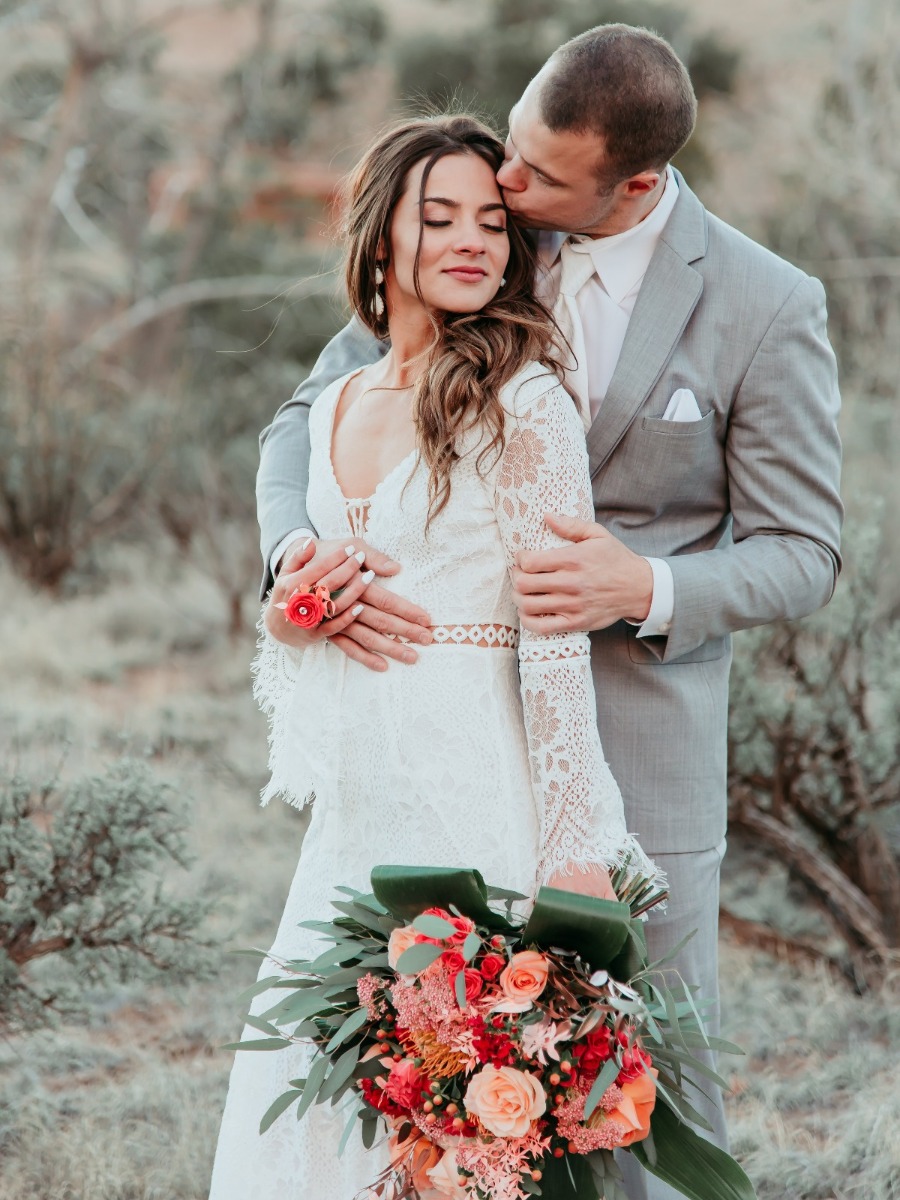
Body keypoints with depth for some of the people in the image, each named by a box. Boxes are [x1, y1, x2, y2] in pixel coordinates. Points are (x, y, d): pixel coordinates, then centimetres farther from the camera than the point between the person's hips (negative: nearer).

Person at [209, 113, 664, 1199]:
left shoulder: (522, 404, -10)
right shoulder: (336, 407, 12)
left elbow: (558, 638, -14)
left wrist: (574, 855, -17)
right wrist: (293, 608, 5)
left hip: (474, 797, -7)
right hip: (356, 808, 7)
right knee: (320, 1076, 11)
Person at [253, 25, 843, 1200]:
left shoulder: (766, 307, -9)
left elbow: (803, 554, -4)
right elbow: (311, 418, 3)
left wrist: (648, 589, -25)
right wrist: (300, 549, -20)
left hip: (641, 747, -3)